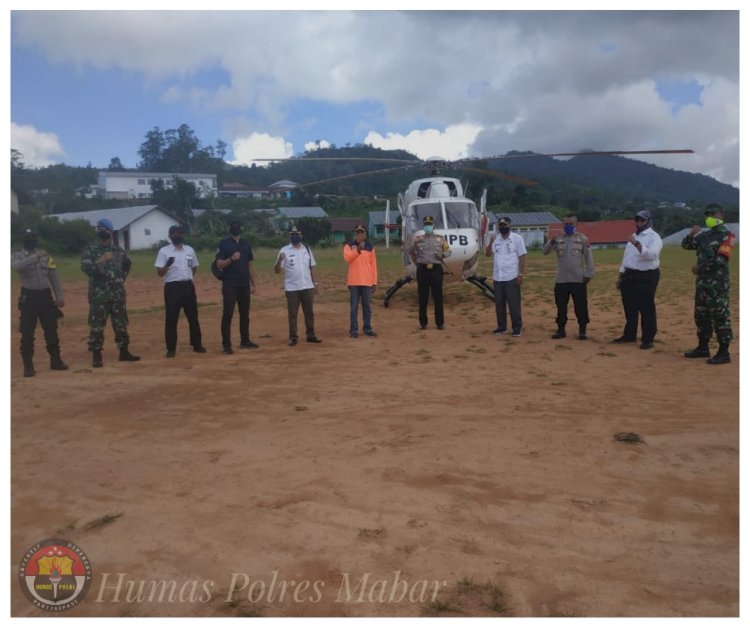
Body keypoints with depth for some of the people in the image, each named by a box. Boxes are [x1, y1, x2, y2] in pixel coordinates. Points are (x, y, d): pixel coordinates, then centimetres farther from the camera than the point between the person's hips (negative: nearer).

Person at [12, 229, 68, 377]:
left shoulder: (45, 255, 7)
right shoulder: (17, 256, -2)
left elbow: (53, 275, 8)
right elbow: (17, 266, -27)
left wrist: (59, 295, 3)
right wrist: (35, 256, -34)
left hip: (45, 296, 3)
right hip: (29, 297, -3)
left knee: (51, 331, 9)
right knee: (27, 333, -1)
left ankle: (56, 361, 21)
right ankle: (28, 366, 7)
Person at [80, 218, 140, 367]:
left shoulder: (118, 250, 9)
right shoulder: (90, 250, -3)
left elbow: (128, 263, 28)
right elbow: (85, 268, -17)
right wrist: (101, 261, -28)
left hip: (118, 294, 4)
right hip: (99, 295, -4)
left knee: (121, 324, 11)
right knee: (97, 326, -3)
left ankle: (124, 352, 22)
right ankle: (96, 356, 5)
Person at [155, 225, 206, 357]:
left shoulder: (190, 250, 9)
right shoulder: (164, 251, -4)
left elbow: (194, 267, 23)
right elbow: (159, 273, -9)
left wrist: (187, 278, 12)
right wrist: (167, 265, -27)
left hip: (188, 286, 4)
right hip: (172, 287, -4)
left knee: (193, 317, 9)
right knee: (171, 319, -2)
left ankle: (197, 345, 20)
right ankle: (171, 348, 6)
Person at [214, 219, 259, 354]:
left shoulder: (246, 244, 12)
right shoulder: (224, 244, -2)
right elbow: (219, 265, -8)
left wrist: (253, 284, 12)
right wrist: (231, 259, -25)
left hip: (244, 284, 5)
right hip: (230, 285, -5)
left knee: (245, 314, 10)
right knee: (227, 315, -5)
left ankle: (245, 341, 20)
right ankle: (226, 344, -2)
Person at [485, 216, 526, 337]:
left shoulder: (517, 239, -3)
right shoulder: (496, 239, 10)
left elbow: (522, 257, -5)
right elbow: (487, 253, 5)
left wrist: (521, 274, -11)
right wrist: (491, 242, -12)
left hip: (511, 277, -5)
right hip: (497, 278, 5)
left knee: (514, 304, -1)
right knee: (499, 303, 11)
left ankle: (516, 328, 6)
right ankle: (502, 327, 21)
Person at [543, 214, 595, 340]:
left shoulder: (582, 238, 0)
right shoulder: (558, 239, 5)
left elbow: (588, 257, 1)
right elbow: (545, 252, -4)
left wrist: (589, 274, -5)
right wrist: (551, 242, -23)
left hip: (578, 280, -2)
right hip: (561, 280, 2)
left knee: (581, 307, 2)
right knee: (561, 306, 9)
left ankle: (582, 331, 12)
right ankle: (561, 329, 19)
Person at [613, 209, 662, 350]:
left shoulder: (654, 237, -9)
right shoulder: (634, 236, 17)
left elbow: (652, 255, -27)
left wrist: (637, 244, -38)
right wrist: (621, 276, 17)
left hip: (646, 276, -8)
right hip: (629, 275, 8)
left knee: (646, 309, -3)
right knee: (629, 308, 14)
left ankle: (648, 339, 3)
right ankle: (629, 335, 26)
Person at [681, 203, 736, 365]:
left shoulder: (726, 235, -7)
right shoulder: (705, 235, 15)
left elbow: (720, 259, -17)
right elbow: (686, 245, 17)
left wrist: (700, 267, -13)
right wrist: (692, 234, -2)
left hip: (718, 282, -8)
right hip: (702, 281, 8)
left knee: (720, 316, -6)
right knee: (701, 315, 14)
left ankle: (724, 353, -2)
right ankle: (703, 347, 25)